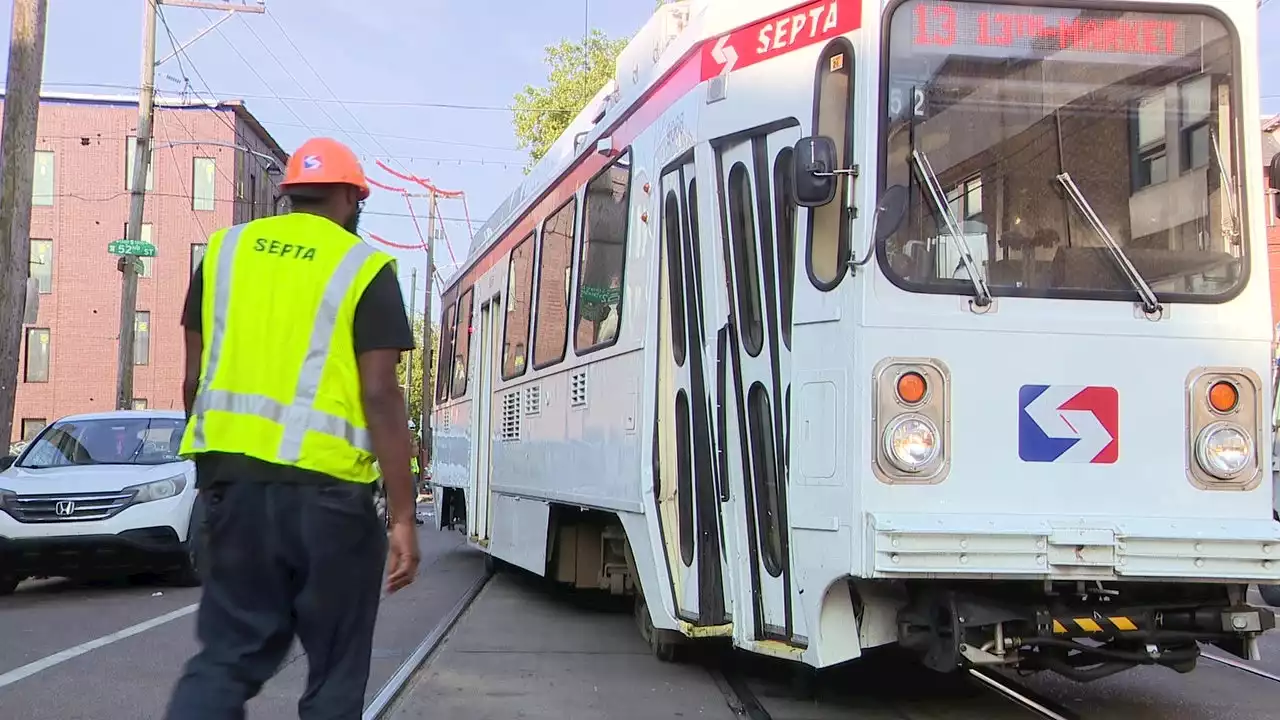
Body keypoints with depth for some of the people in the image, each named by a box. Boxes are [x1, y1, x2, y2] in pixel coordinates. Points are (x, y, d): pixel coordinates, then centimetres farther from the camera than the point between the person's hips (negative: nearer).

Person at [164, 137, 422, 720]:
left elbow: (196, 378, 12)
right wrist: (403, 516, -8)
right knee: (335, 671, 9)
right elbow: (381, 397, -9)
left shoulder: (225, 250, 11)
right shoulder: (364, 269, -3)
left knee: (227, 654, 12)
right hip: (323, 486, -4)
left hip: (233, 477, 4)